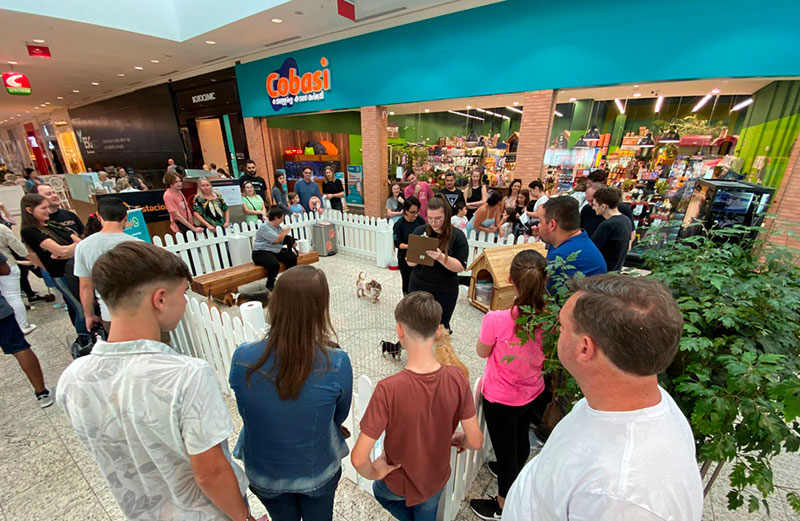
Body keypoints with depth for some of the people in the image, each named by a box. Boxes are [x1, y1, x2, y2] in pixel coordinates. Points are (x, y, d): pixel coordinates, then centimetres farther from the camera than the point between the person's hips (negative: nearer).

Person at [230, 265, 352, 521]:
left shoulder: (242, 359, -28)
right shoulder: (337, 364, -33)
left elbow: (246, 413, -8)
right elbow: (340, 417, -11)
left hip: (264, 474, 2)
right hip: (318, 472, -1)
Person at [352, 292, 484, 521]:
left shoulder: (388, 390, -38)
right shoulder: (457, 378, -27)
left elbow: (358, 458, -32)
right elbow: (476, 441, -17)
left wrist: (375, 473, -10)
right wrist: (458, 439, 5)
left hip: (400, 483, -2)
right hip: (438, 478, 3)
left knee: (381, 492, 34)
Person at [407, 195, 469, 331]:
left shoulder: (458, 236, -10)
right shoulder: (420, 231, -4)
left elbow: (461, 267, -14)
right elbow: (410, 262, -1)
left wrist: (441, 257, -30)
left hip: (445, 291, -2)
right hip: (418, 287, 2)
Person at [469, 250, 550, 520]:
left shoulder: (496, 320, -35)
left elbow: (482, 352, -14)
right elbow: (547, 355, -1)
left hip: (501, 399, -5)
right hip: (533, 394, 5)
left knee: (505, 449, 19)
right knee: (521, 437, 32)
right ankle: (514, 474, 64)